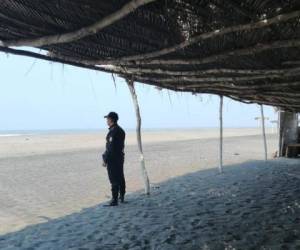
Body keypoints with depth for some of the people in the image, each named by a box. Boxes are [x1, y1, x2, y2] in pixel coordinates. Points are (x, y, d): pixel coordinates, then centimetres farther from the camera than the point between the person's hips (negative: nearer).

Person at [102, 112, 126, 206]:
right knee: (120, 178, 16)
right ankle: (122, 197, 26)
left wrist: (105, 159, -17)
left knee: (114, 180, -4)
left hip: (112, 159, -9)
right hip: (120, 157, 9)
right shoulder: (121, 130, 11)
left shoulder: (113, 131, -18)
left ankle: (114, 200, 0)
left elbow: (110, 147, -22)